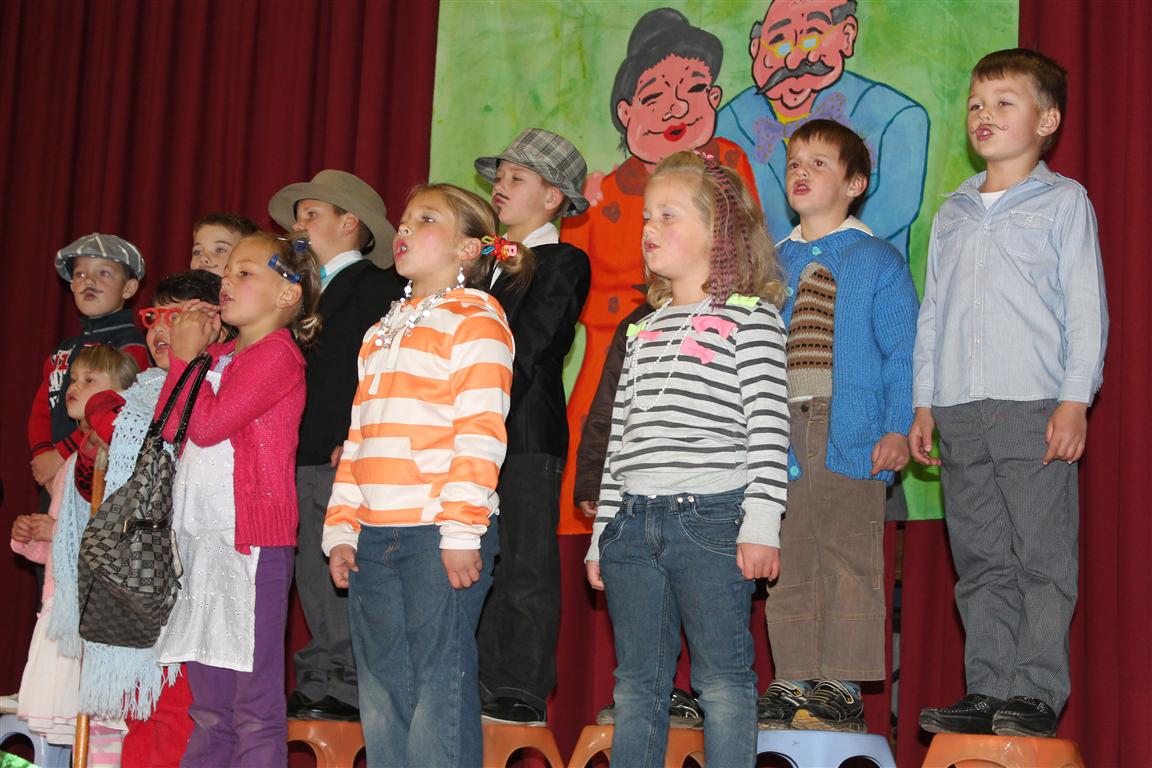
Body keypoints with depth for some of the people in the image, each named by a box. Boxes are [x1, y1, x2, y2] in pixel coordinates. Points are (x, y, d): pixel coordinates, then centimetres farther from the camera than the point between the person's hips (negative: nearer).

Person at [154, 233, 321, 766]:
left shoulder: (277, 353, -8)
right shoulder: (219, 355, 18)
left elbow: (208, 424, -15)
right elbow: (168, 427, 12)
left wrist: (187, 356, -4)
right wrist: (185, 353, 8)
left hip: (250, 540, -9)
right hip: (197, 536, 9)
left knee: (255, 704, -5)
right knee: (208, 706, 13)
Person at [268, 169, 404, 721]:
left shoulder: (376, 286, -5)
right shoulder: (315, 292, 22)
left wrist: (354, 441, -19)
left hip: (344, 458, -9)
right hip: (305, 458, 9)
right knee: (313, 573, 9)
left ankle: (344, 687, -4)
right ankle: (317, 685, 14)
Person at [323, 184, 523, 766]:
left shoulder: (476, 319, -2)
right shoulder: (383, 332, 22)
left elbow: (481, 433, -11)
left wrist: (462, 531, -17)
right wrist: (341, 529, 13)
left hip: (441, 537, -7)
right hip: (373, 538, 8)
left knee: (438, 696, -4)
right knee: (381, 694, 10)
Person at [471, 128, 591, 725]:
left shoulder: (565, 262, -1)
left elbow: (527, 347, -11)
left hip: (528, 431, -7)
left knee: (526, 563, -4)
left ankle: (524, 691, 0)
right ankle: (487, 685, 12)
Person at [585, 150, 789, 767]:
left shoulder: (750, 316, 0)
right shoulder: (645, 328, 18)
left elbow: (768, 427, -7)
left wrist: (761, 523, -15)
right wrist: (601, 532, 16)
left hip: (712, 521, -6)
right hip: (633, 524, 6)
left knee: (723, 681, -2)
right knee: (636, 684, 9)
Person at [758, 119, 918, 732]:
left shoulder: (879, 261, 4)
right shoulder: (772, 265, 16)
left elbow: (903, 354, -1)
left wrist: (898, 429, -12)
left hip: (851, 434, -4)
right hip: (782, 434, 4)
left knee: (850, 562, -1)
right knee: (789, 563, 6)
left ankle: (841, 686, 5)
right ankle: (793, 682, 13)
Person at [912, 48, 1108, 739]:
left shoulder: (1064, 202, 5)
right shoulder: (952, 213, 19)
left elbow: (1085, 307, -1)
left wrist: (1075, 402, -10)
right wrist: (923, 406, 14)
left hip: (1035, 408, -5)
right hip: (961, 413, 5)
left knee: (1043, 556, -4)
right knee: (980, 559, 6)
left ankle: (1037, 693, 1)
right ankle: (988, 690, 11)